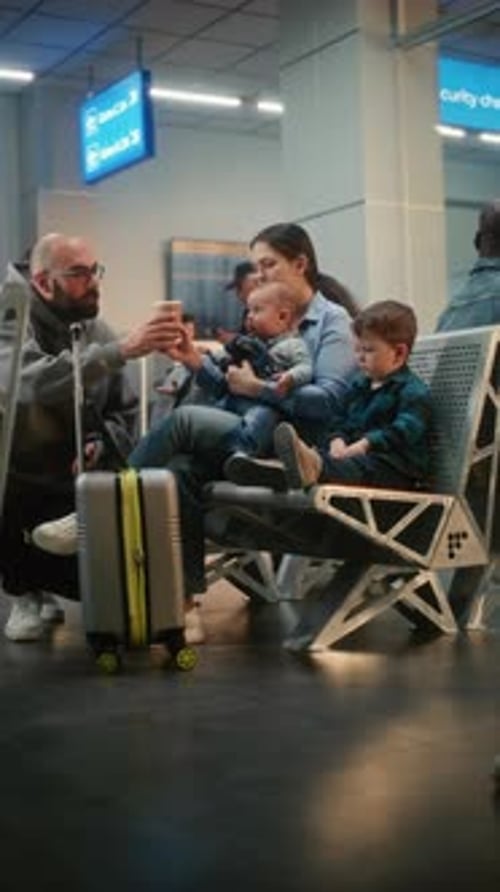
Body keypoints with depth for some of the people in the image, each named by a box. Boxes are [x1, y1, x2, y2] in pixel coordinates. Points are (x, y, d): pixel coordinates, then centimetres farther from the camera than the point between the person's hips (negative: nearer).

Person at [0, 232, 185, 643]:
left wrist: (103, 443, -14)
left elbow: (126, 412, 9)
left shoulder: (99, 333, 1)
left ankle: (33, 576, 27)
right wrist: (121, 351, -48)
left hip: (73, 487, 4)